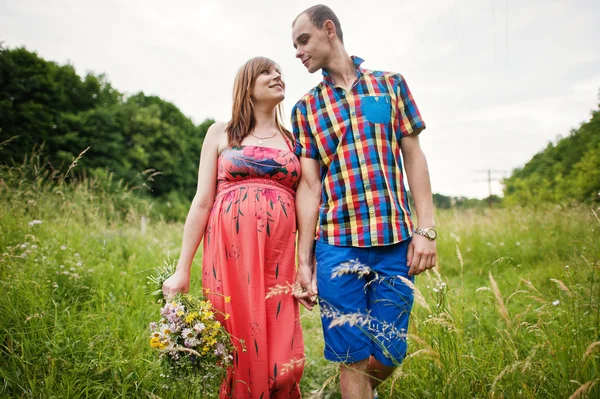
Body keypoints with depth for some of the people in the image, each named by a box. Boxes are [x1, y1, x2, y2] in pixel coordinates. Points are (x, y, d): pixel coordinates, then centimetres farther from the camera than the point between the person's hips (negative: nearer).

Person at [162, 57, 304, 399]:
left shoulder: (293, 139, 15)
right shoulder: (221, 134, 10)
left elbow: (305, 204, 12)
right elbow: (202, 202, 5)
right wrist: (182, 269, 1)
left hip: (279, 257, 2)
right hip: (231, 251, -1)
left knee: (281, 355, 0)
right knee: (236, 349, 1)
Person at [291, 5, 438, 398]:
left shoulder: (391, 84, 9)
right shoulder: (305, 108, 9)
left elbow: (413, 156, 7)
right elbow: (309, 186, 4)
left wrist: (426, 229, -2)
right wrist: (304, 260, -1)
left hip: (396, 240, 1)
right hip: (337, 243, 0)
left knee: (389, 352, 7)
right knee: (353, 356, 3)